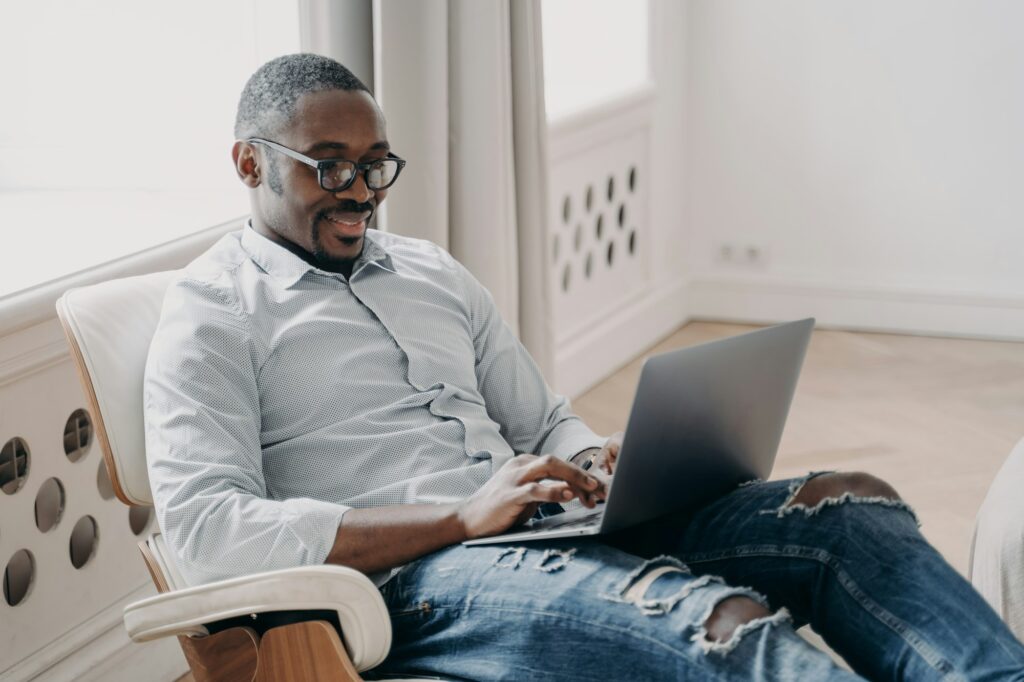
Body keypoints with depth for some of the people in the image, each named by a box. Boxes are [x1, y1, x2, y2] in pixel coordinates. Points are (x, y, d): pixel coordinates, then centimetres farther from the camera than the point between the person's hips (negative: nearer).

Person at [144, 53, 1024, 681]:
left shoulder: (430, 271, 23)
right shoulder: (210, 316, 2)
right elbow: (205, 529, -13)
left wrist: (599, 467, -1)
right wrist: (462, 517, -19)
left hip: (550, 532, 7)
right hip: (409, 575, -7)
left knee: (849, 506, -13)